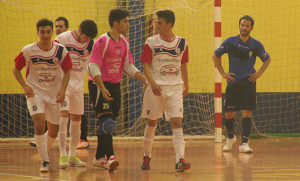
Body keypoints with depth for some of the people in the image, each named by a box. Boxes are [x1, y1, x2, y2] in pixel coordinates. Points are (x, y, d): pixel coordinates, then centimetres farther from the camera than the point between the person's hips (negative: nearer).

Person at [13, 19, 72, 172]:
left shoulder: (61, 51, -8)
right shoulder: (28, 51, -11)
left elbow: (67, 71, 3)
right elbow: (16, 69, 0)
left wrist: (63, 89, -13)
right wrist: (25, 86, -15)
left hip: (54, 95, 2)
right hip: (35, 93, -2)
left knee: (53, 132, 9)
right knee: (39, 123, -23)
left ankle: (44, 149, 43)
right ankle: (45, 161, -16)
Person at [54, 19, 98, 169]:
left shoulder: (90, 44, 1)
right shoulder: (62, 39, -13)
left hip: (78, 85, 5)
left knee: (76, 119, 8)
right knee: (64, 115, -17)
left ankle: (72, 156, 19)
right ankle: (63, 155, -17)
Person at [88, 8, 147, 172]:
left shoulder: (124, 42, 10)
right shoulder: (102, 41, -14)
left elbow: (128, 66, 17)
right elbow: (93, 66, -18)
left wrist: (146, 80, 9)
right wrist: (103, 89, -27)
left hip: (115, 85, 8)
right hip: (99, 85, -8)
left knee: (108, 124, 10)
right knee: (106, 121, -17)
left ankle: (99, 158, 19)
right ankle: (110, 157, -24)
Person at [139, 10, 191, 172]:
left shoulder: (182, 43, 5)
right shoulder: (151, 42, -2)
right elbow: (146, 65, -6)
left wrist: (186, 86, 20)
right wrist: (152, 83, -21)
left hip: (175, 88, 1)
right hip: (156, 88, -1)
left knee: (177, 123, -11)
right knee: (152, 123, 8)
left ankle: (180, 160, -17)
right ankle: (147, 157, 27)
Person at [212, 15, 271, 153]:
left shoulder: (256, 45, -1)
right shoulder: (230, 42, -3)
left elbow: (267, 59, 16)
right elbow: (215, 56, 10)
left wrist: (259, 73, 5)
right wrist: (222, 73, 5)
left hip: (249, 82, -1)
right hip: (232, 82, 1)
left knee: (247, 113, -10)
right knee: (229, 114, 3)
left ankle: (244, 143, -9)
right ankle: (230, 137, 29)